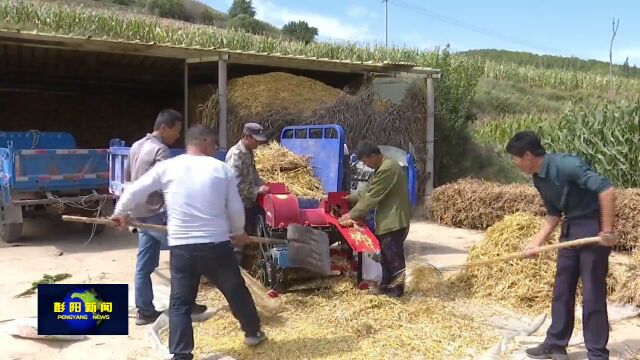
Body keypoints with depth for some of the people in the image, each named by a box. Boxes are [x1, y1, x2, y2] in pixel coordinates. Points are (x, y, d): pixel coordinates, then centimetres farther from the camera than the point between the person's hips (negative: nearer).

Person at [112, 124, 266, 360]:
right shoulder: (222, 169, 1)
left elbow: (135, 191, 8)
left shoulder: (167, 167, 2)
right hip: (216, 245, 0)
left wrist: (120, 213, 27)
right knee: (236, 291, 19)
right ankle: (253, 333, 37)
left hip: (181, 247, 0)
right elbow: (236, 208, 5)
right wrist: (238, 233, 24)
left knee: (180, 303, 11)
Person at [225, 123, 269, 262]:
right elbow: (237, 183, -25)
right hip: (240, 203, -9)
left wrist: (262, 185, 6)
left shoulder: (249, 152, 9)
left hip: (250, 201, 9)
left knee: (249, 235, 17)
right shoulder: (235, 154, -20)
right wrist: (257, 191, -23)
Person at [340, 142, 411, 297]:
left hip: (394, 220, -11)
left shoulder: (387, 169, -22)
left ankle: (397, 289, 2)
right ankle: (386, 285, 24)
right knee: (387, 254, 15)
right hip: (388, 219, 11)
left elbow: (372, 197, -21)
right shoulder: (382, 167, 14)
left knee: (393, 255, -5)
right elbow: (368, 190, 19)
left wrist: (352, 214, -14)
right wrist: (349, 198, 11)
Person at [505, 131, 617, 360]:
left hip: (594, 228, -9)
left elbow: (605, 189, -27)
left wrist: (607, 231, -25)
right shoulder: (539, 179, 4)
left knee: (592, 293, -3)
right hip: (570, 229, 9)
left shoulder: (565, 164, -23)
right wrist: (536, 243, 5)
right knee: (562, 289, 12)